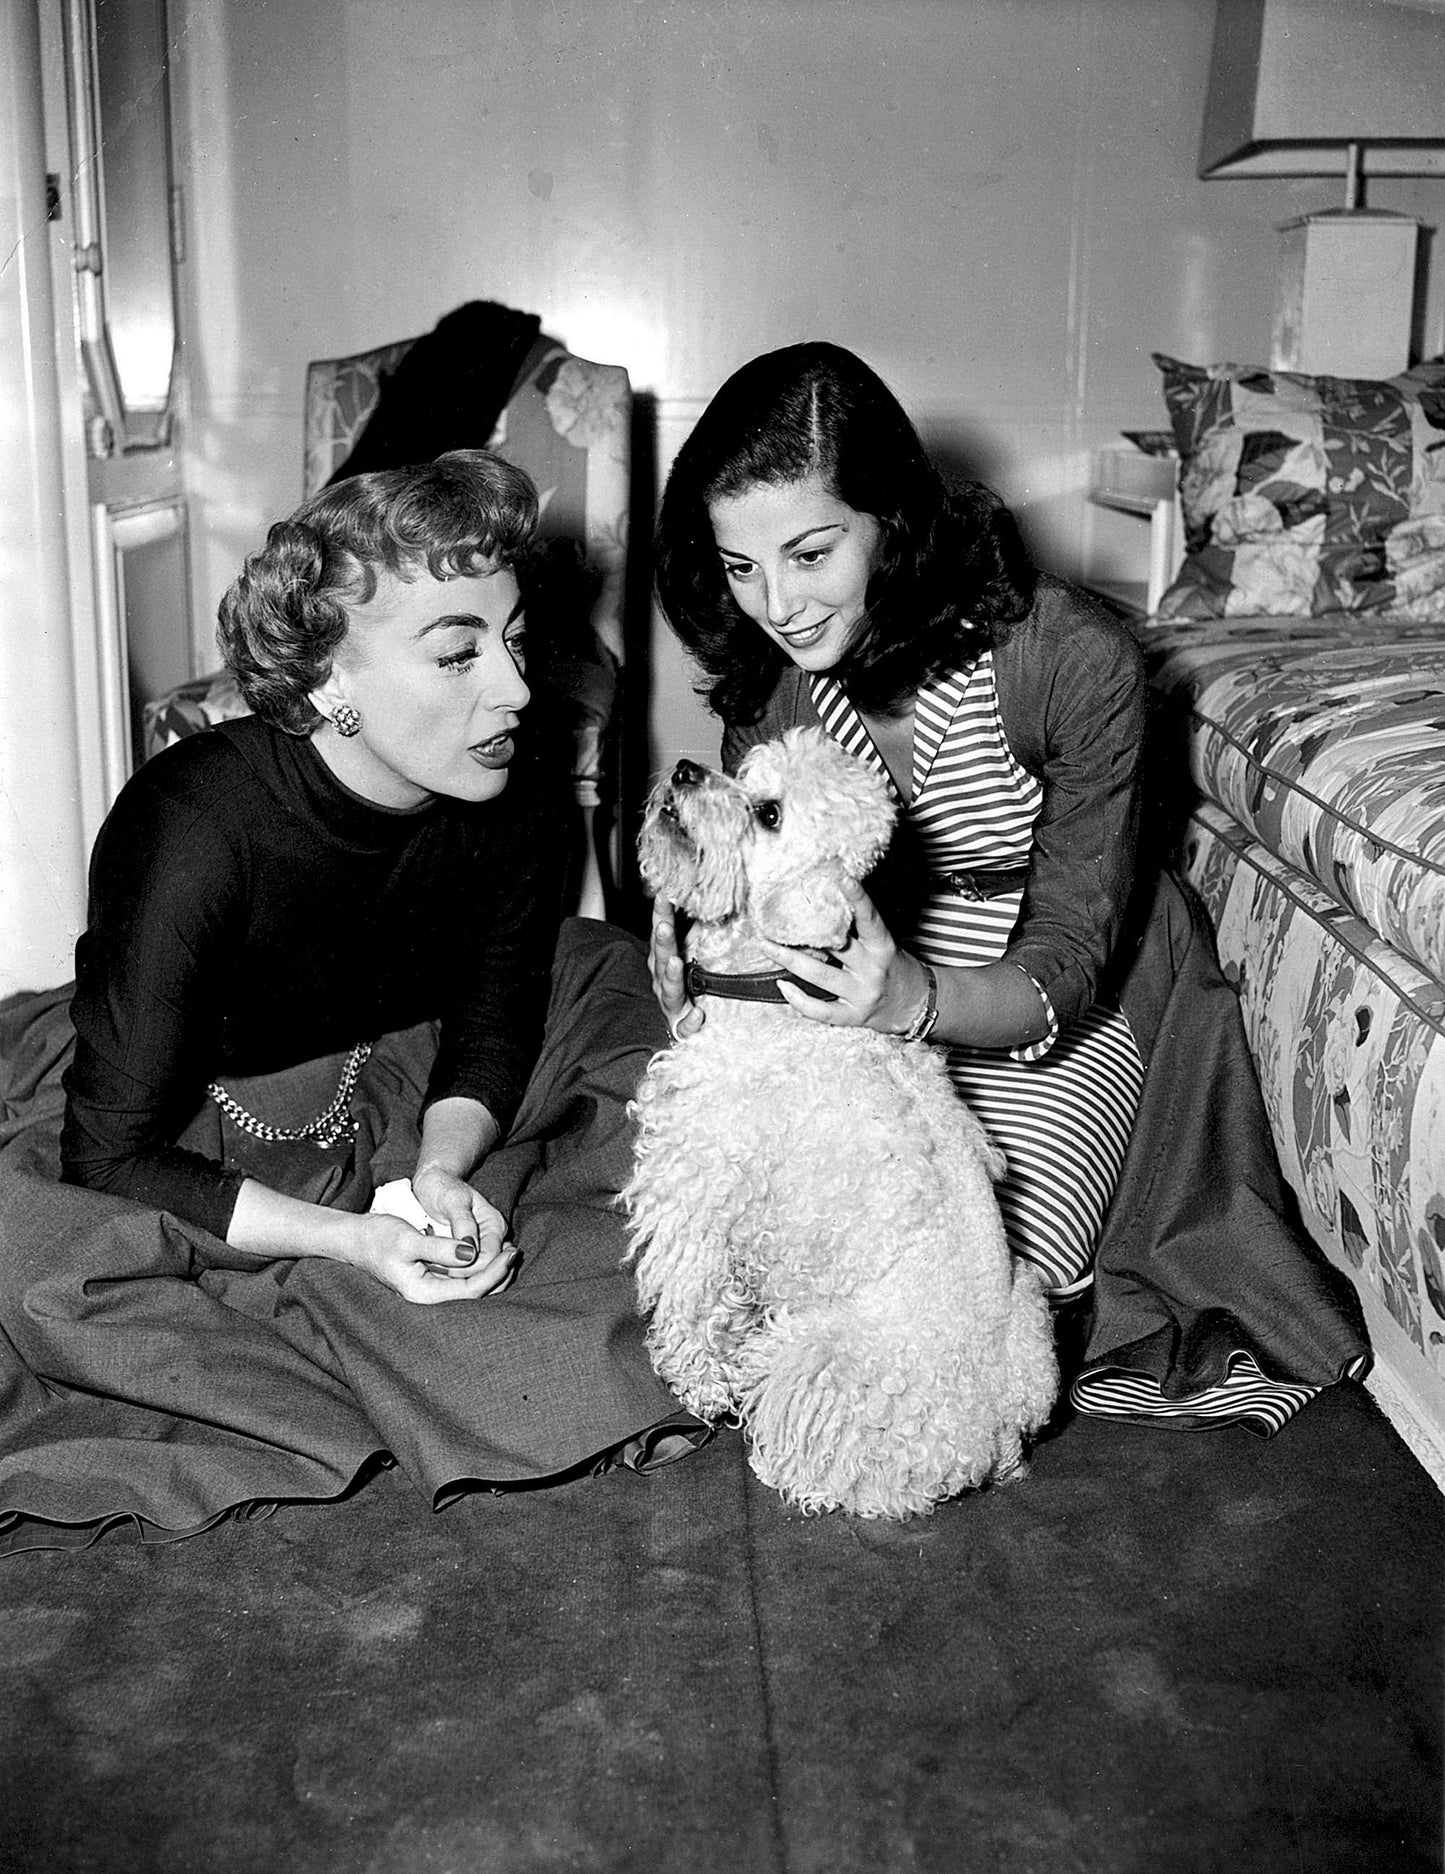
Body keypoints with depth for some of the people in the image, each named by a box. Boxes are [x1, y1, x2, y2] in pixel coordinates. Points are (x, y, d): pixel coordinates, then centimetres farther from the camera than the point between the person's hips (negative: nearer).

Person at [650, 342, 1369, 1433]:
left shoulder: (1075, 660, -25)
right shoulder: (770, 670, -10)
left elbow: (1067, 967, -22)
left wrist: (916, 1000, -44)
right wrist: (692, 952, -30)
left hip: (1060, 1014, -4)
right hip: (875, 1000, 4)